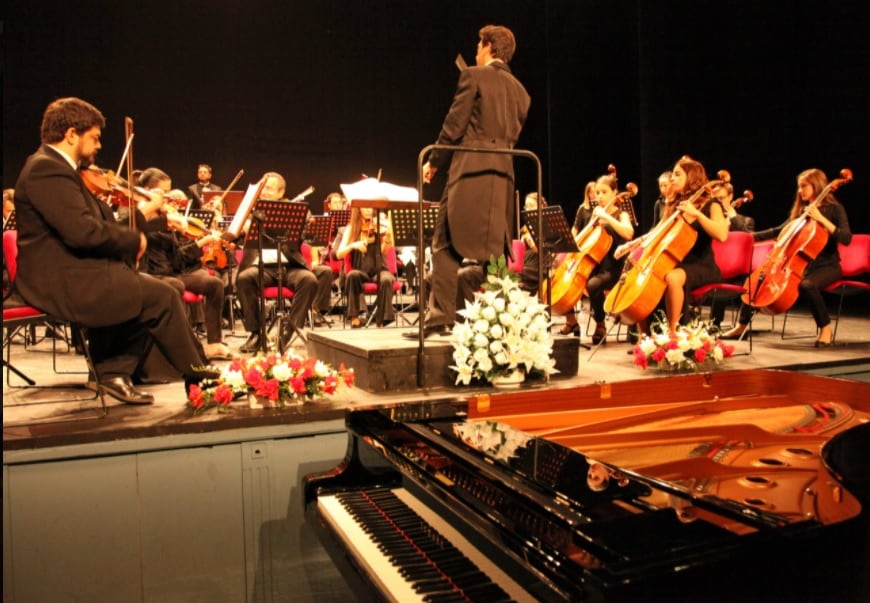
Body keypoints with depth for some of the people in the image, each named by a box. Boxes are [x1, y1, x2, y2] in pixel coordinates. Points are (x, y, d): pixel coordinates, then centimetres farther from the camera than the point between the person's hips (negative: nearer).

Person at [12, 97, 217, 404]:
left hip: (69, 274, 11)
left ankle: (115, 370, 12)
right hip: (62, 281, -11)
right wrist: (134, 239, -13)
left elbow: (93, 222, 15)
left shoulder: (53, 166, 17)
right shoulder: (47, 169, -16)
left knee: (147, 292, 15)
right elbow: (82, 232, -26)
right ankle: (196, 373, 6)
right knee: (163, 297, -11)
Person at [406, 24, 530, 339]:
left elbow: (454, 125, -5)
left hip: (470, 170, -6)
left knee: (446, 245, -4)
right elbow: (513, 135, 18)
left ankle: (439, 316, -9)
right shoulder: (520, 91, 18)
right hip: (503, 174, 6)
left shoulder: (474, 76, 0)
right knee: (494, 249, 9)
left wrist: (434, 162, 3)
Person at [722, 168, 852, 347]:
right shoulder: (800, 209, 12)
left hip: (826, 266, -6)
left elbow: (846, 238, -19)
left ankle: (826, 328, -17)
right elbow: (781, 230, 22)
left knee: (807, 285, -39)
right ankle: (742, 325, 0)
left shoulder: (834, 208, -5)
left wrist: (822, 219, -26)